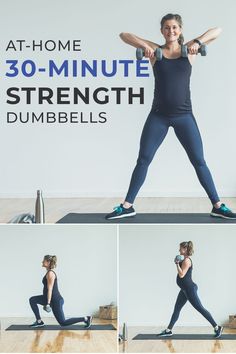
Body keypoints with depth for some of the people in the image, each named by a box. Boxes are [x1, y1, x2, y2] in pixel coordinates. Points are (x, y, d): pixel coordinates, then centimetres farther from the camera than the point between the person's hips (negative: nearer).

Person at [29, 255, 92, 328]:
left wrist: (48, 303, -23)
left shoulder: (50, 273, -15)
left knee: (63, 322, -4)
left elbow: (50, 289, -20)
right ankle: (39, 321, 5)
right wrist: (47, 302, 28)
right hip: (52, 299, 10)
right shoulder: (49, 272, 14)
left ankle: (86, 319, -1)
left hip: (56, 300, -10)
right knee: (32, 300, 5)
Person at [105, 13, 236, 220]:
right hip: (158, 115, 0)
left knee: (199, 161, 3)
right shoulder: (155, 50, 2)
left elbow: (217, 31, -1)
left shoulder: (189, 50, 2)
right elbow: (124, 35, 0)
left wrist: (198, 42, -16)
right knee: (143, 159, 2)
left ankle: (217, 206, 11)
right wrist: (144, 45, -17)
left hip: (184, 115, 0)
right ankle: (127, 206, 9)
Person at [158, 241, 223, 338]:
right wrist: (178, 263, 14)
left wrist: (177, 263, -18)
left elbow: (181, 275, -23)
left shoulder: (186, 260, -17)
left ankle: (217, 328, -1)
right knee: (176, 309, 11)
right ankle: (168, 330, 16)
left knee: (200, 308, -7)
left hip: (189, 289, -11)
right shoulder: (184, 260, 14)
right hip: (185, 289, 11)